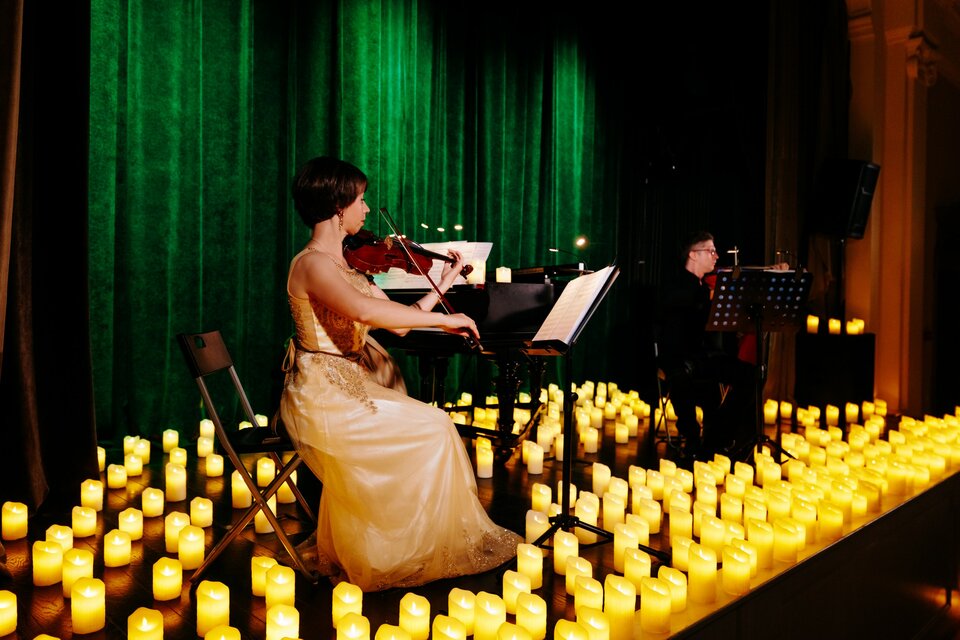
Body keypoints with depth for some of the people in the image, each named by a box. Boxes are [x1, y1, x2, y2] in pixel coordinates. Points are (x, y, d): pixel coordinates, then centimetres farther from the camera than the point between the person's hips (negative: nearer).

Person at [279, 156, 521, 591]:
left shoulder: (345, 263, 13)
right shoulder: (312, 263, -16)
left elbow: (397, 322, 12)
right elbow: (365, 311, -36)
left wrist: (444, 283, 11)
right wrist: (441, 319, -29)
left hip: (349, 387, 9)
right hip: (321, 397, -9)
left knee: (435, 425, 1)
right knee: (434, 430, -9)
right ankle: (422, 554, 8)